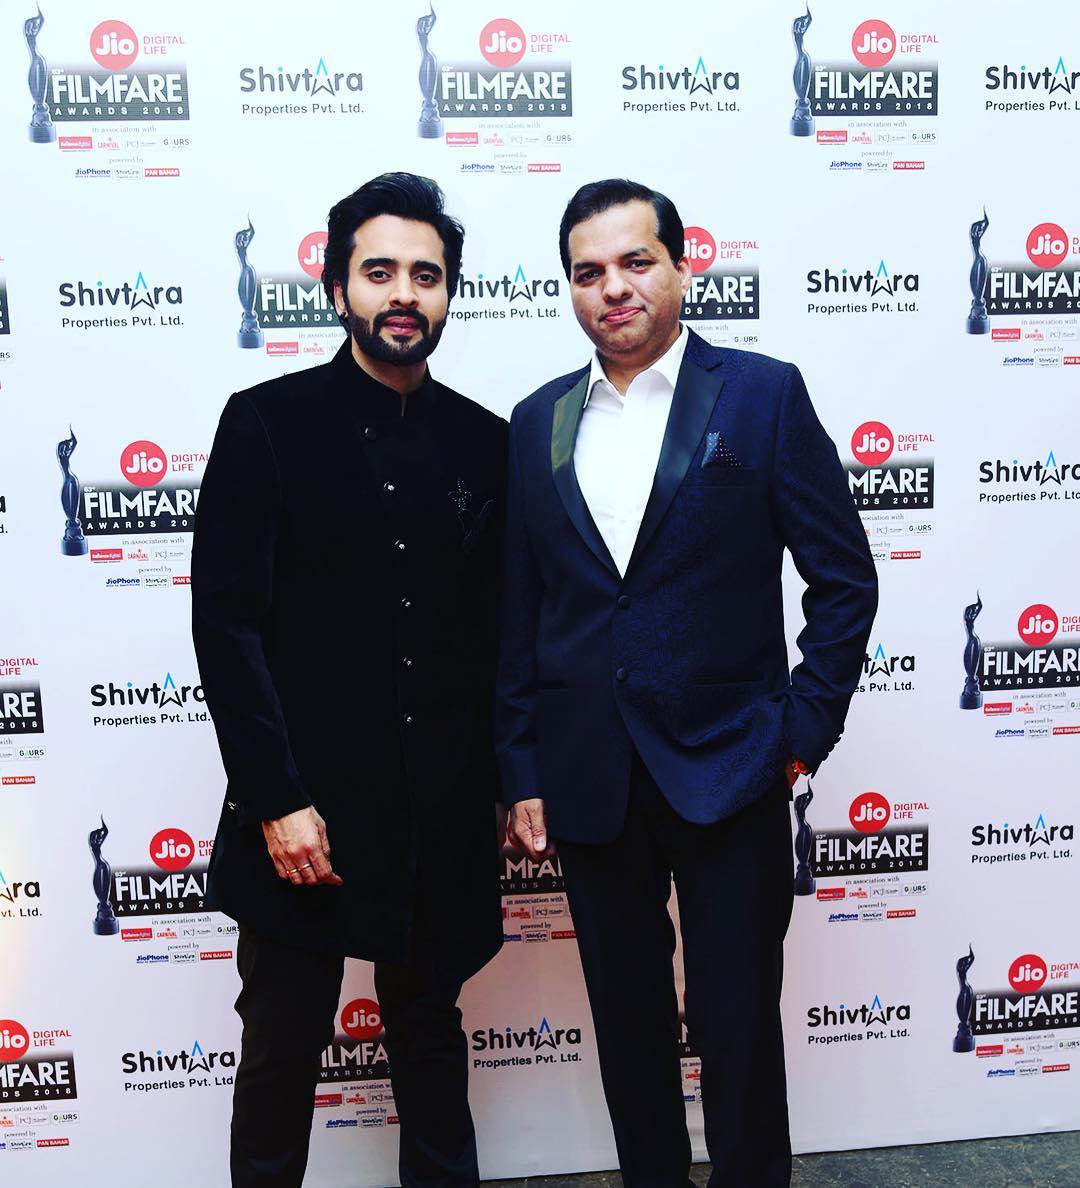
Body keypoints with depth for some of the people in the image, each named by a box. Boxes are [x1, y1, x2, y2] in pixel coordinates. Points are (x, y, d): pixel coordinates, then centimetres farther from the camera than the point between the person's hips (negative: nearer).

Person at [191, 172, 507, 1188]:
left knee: (430, 1029, 19)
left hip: (441, 815, 3)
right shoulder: (267, 423, -5)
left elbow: (494, 629, 9)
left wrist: (498, 784, 7)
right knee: (283, 1044, 11)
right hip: (305, 810, -3)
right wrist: (275, 802, -13)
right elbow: (226, 623, -9)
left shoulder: (482, 443, 6)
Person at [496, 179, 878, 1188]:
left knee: (736, 1026, 6)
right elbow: (518, 614, 7)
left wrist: (804, 730, -6)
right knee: (628, 1022, 16)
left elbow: (844, 578, -2)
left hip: (729, 771, -3)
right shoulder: (537, 423, 7)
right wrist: (521, 774, 5)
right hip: (589, 782, 3)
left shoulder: (762, 394, -2)